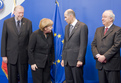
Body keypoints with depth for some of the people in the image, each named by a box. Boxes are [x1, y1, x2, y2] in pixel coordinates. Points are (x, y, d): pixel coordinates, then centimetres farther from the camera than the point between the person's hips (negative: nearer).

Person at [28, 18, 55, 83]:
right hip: (37, 62, -4)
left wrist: (52, 59, 10)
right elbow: (30, 50, -9)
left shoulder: (50, 33, -2)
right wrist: (32, 63, -10)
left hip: (47, 62, 5)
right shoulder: (35, 34, -14)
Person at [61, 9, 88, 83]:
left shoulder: (82, 26, -7)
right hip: (67, 60, 7)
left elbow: (83, 44, -12)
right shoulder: (67, 27, 16)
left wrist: (80, 59, -16)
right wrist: (63, 58, 14)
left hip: (76, 60, -7)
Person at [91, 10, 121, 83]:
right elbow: (93, 44, 11)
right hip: (100, 64, 5)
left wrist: (104, 56, -17)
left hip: (112, 64, -5)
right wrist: (97, 55, -7)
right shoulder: (98, 30, 17)